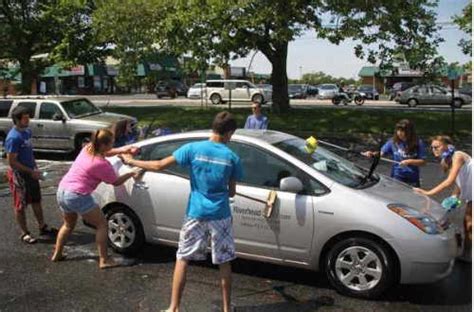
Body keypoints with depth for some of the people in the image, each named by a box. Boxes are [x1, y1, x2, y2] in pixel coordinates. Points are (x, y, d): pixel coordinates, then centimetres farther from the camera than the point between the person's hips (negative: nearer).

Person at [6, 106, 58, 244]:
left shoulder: (27, 131, 4)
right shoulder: (13, 138, -22)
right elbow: (11, 162, -22)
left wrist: (34, 167, 11)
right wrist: (31, 171, -20)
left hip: (30, 172, 8)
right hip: (19, 175, -8)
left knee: (36, 200, 18)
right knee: (21, 205, 5)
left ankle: (42, 227, 31)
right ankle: (25, 233, 17)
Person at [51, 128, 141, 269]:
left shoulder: (87, 148, 5)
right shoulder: (102, 164, -17)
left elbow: (104, 153, 24)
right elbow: (116, 182, -2)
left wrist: (122, 150, 12)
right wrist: (131, 174, 11)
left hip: (62, 191, 9)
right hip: (78, 196, -9)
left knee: (68, 225, 30)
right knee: (102, 225, 5)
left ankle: (57, 254, 40)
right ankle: (104, 260, 6)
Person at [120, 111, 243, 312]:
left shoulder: (194, 148, -7)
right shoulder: (232, 157, -3)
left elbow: (159, 166, -7)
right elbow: (231, 192, 5)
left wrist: (131, 162, 6)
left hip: (196, 214, 0)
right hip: (220, 216, 1)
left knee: (182, 259, 12)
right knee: (224, 262, 12)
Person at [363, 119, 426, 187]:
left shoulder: (418, 144, -5)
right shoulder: (393, 142, -2)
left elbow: (423, 162, -4)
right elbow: (382, 152, -7)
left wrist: (409, 161, -19)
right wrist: (372, 154, -27)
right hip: (396, 177, 0)